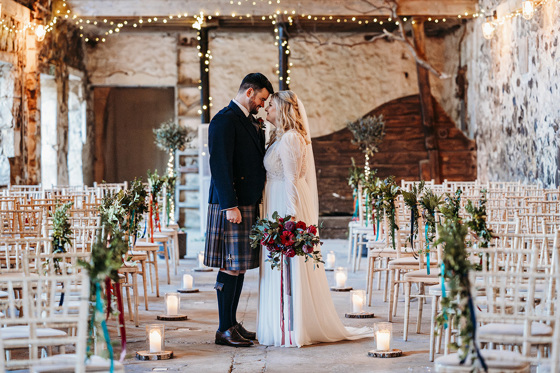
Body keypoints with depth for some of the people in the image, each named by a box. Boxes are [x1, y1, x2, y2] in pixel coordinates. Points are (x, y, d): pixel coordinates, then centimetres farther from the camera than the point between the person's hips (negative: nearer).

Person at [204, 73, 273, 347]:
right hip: (232, 205, -9)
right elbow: (220, 165, -18)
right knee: (230, 267, -7)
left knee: (240, 265, 12)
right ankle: (224, 330, -2)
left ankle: (233, 323, 18)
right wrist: (230, 206, -22)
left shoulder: (251, 122, 19)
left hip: (248, 204, 9)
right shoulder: (224, 121, -11)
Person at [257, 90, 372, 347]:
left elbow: (291, 180, -18)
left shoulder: (290, 139, -14)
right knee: (281, 267, 11)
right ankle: (285, 324, 16)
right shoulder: (279, 138, 15)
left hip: (287, 205, -10)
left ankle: (291, 330, -3)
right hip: (276, 205, 10)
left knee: (289, 268, -6)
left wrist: (289, 216, -22)